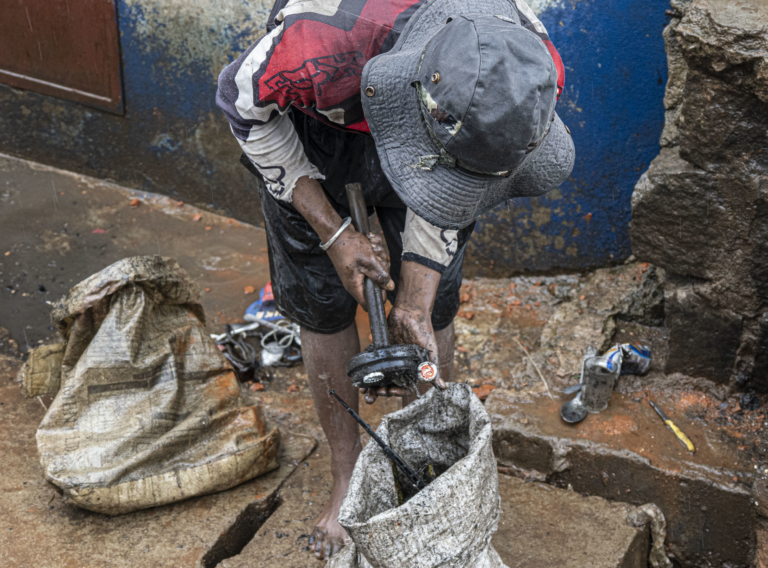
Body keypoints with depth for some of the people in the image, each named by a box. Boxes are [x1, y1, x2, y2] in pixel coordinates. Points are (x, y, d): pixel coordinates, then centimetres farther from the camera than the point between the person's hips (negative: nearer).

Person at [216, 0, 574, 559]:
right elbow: (243, 102, -21)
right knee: (324, 307, 4)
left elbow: (447, 190, -15)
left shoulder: (530, 75, -35)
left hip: (431, 117, 2)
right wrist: (333, 232, -22)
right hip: (309, 127, -1)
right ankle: (348, 480, 25)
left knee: (432, 307, 5)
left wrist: (413, 305, -21)